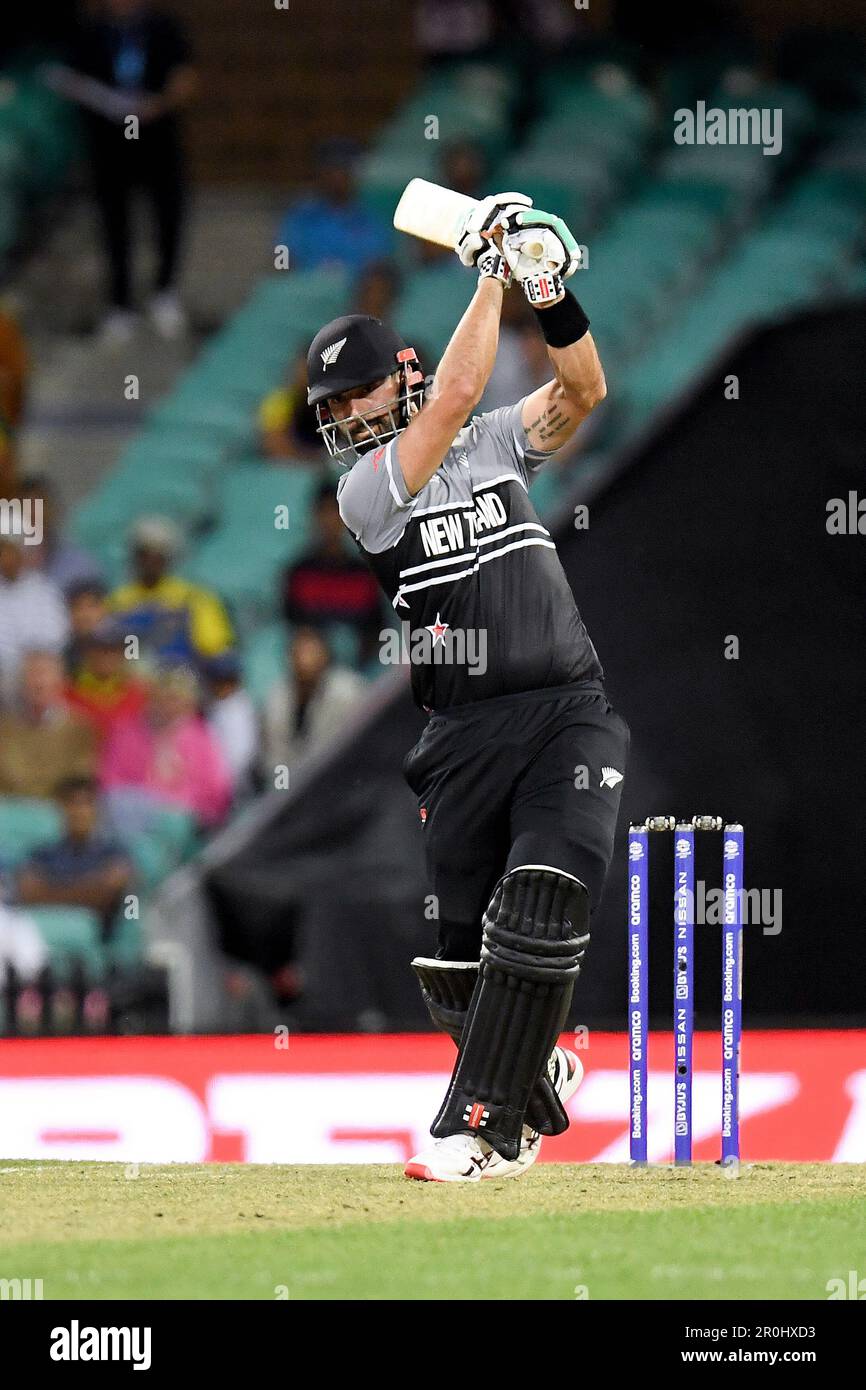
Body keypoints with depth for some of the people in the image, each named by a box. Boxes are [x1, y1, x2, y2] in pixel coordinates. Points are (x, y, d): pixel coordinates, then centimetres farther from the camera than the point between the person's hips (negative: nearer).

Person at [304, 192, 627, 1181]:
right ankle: (532, 1081, 30)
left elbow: (582, 390, -2)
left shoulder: (494, 447, 11)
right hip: (465, 737, 0)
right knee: (462, 944, 1)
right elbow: (454, 396, -13)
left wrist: (549, 293, -16)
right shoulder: (364, 492, -1)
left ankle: (481, 1127, -19)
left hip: (570, 716, 0)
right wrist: (489, 276, -9)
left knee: (539, 910, -19)